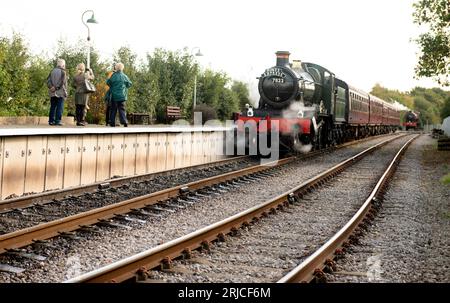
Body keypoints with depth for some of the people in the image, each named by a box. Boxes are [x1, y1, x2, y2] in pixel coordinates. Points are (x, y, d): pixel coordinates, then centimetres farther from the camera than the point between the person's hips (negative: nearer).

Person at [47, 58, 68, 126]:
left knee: (52, 107, 10)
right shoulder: (63, 72, -6)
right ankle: (58, 121, -7)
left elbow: (48, 80, 1)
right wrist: (56, 88, -13)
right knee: (59, 107, -3)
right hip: (60, 92, -5)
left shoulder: (52, 71, 10)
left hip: (52, 93, 5)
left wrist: (51, 87, -9)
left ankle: (51, 120, 9)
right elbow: (62, 82, -17)